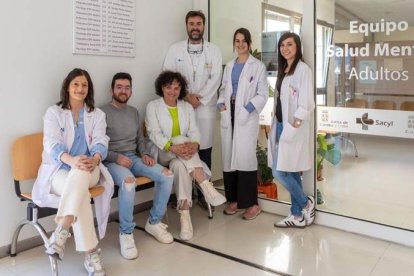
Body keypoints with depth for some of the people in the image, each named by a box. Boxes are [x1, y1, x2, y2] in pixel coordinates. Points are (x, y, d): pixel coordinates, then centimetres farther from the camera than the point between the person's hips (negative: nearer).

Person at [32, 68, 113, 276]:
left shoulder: (97, 114, 13)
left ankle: (61, 231, -40)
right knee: (80, 193, -35)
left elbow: (100, 142, -2)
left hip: (87, 169, 1)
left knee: (79, 175, -38)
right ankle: (91, 254, -32)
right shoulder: (53, 112, 6)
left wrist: (95, 159, -29)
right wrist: (72, 160, -34)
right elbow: (52, 144, -11)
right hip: (59, 169, -1)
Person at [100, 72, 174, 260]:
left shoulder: (134, 112, 17)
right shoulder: (102, 112, -4)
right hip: (111, 161, -6)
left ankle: (154, 222, 1)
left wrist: (145, 154, -1)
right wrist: (116, 157, -22)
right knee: (128, 181, -39)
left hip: (134, 157, 6)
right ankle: (126, 233, -20)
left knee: (167, 175, -16)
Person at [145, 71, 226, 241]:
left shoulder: (187, 107, 14)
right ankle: (206, 186, -43)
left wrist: (194, 144, -27)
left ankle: (184, 215, -40)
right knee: (182, 140, -35)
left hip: (182, 154, 3)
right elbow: (154, 133, -12)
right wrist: (172, 147, -32)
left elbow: (194, 131, 0)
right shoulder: (153, 106, 3)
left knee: (180, 166, -34)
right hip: (162, 153, -3)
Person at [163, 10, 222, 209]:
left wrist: (199, 97, -10)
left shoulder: (214, 51, 9)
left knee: (204, 151, 2)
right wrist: (186, 96, -9)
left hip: (206, 107, 0)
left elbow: (215, 79, 0)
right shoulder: (175, 49, 9)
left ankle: (203, 194, 13)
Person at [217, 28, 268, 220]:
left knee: (246, 157, -12)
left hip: (247, 116, -5)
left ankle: (252, 204, -2)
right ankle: (234, 200, 16)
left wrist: (248, 108, -15)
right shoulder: (229, 66, 19)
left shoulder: (258, 66, 2)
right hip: (229, 115, 6)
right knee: (228, 157, 5)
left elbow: (263, 94, -2)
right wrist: (221, 103, 1)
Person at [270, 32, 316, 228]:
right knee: (290, 172, 10)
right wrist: (277, 125, 10)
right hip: (281, 125, 8)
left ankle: (306, 203, 13)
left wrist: (294, 126, -20)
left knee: (280, 171, -8)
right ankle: (297, 215, 20)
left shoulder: (303, 69, -10)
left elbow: (306, 103, -16)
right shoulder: (283, 70, 16)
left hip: (293, 128, -8)